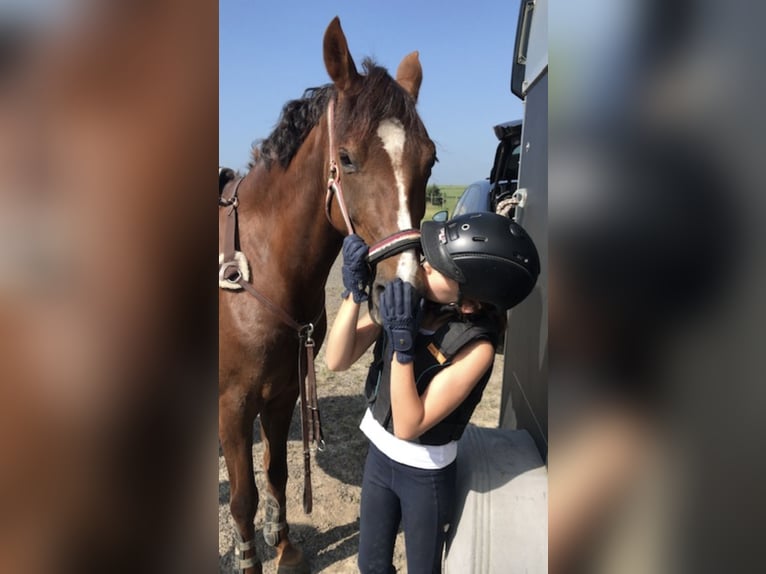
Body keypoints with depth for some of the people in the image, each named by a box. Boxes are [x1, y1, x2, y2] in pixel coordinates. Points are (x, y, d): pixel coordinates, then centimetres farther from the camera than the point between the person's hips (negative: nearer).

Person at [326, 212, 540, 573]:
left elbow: (408, 426, -28)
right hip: (379, 455, 4)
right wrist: (354, 290, -28)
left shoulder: (476, 347, -28)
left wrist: (402, 341, -38)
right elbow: (337, 361, -15)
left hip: (425, 475, -4)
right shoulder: (403, 299, -15)